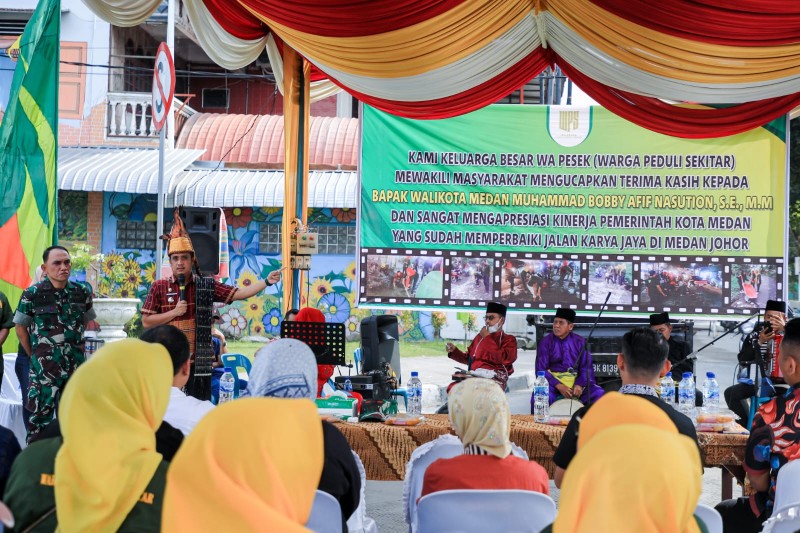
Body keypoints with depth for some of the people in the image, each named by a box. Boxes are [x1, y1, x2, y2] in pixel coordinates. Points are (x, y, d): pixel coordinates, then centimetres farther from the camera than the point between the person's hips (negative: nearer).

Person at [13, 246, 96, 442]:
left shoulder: (82, 292, 2)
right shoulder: (32, 294, -8)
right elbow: (20, 328, 3)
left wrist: (76, 350, 11)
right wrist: (35, 356, 4)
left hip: (76, 364, 4)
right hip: (45, 366, -4)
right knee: (40, 418, -2)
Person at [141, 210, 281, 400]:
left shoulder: (207, 286, 3)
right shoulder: (159, 288, 2)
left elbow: (239, 293, -3)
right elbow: (146, 322, 1)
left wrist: (266, 281, -13)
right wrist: (174, 312, -11)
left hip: (200, 362, 1)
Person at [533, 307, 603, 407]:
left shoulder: (580, 342, 3)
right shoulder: (546, 342, -2)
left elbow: (586, 367, 2)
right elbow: (541, 369, -6)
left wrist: (579, 385, -17)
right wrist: (559, 386, -19)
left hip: (576, 381, 2)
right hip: (553, 381, -2)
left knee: (599, 394, -23)